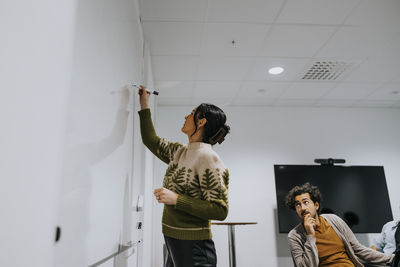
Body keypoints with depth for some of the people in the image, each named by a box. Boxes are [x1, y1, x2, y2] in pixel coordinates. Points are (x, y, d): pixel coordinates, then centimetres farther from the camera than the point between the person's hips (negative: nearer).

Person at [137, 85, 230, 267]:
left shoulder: (208, 158, -18)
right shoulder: (180, 152, 5)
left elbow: (220, 211, -20)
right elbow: (151, 141, 20)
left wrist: (176, 199, -24)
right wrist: (144, 106, 21)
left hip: (193, 247, -7)